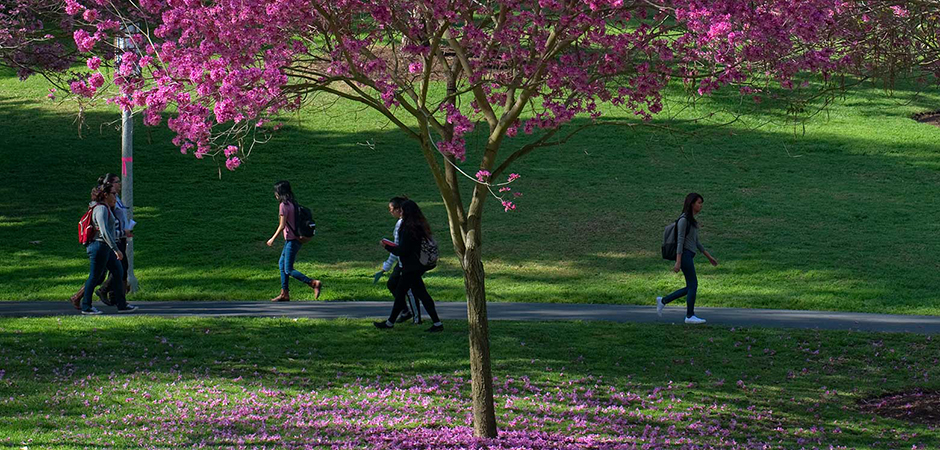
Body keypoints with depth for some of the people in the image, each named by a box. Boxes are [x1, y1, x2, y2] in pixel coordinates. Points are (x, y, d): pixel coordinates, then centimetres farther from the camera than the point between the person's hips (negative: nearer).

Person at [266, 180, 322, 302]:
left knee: (288, 269, -5)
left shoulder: (283, 205, -16)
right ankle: (284, 293, 19)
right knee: (282, 264, 17)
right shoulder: (292, 203, 10)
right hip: (296, 239, 9)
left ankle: (314, 283, -13)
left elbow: (282, 226, -18)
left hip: (291, 240, -9)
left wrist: (272, 239, -7)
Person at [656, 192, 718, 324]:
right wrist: (678, 262, -19)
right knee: (693, 285, -6)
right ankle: (690, 316, 0)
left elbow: (696, 242, 23)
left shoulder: (692, 221, 18)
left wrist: (709, 257, 23)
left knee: (690, 288, 9)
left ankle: (663, 301, 15)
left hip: (689, 256, 9)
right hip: (684, 255, -9)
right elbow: (680, 241, -15)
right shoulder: (684, 219, -10)